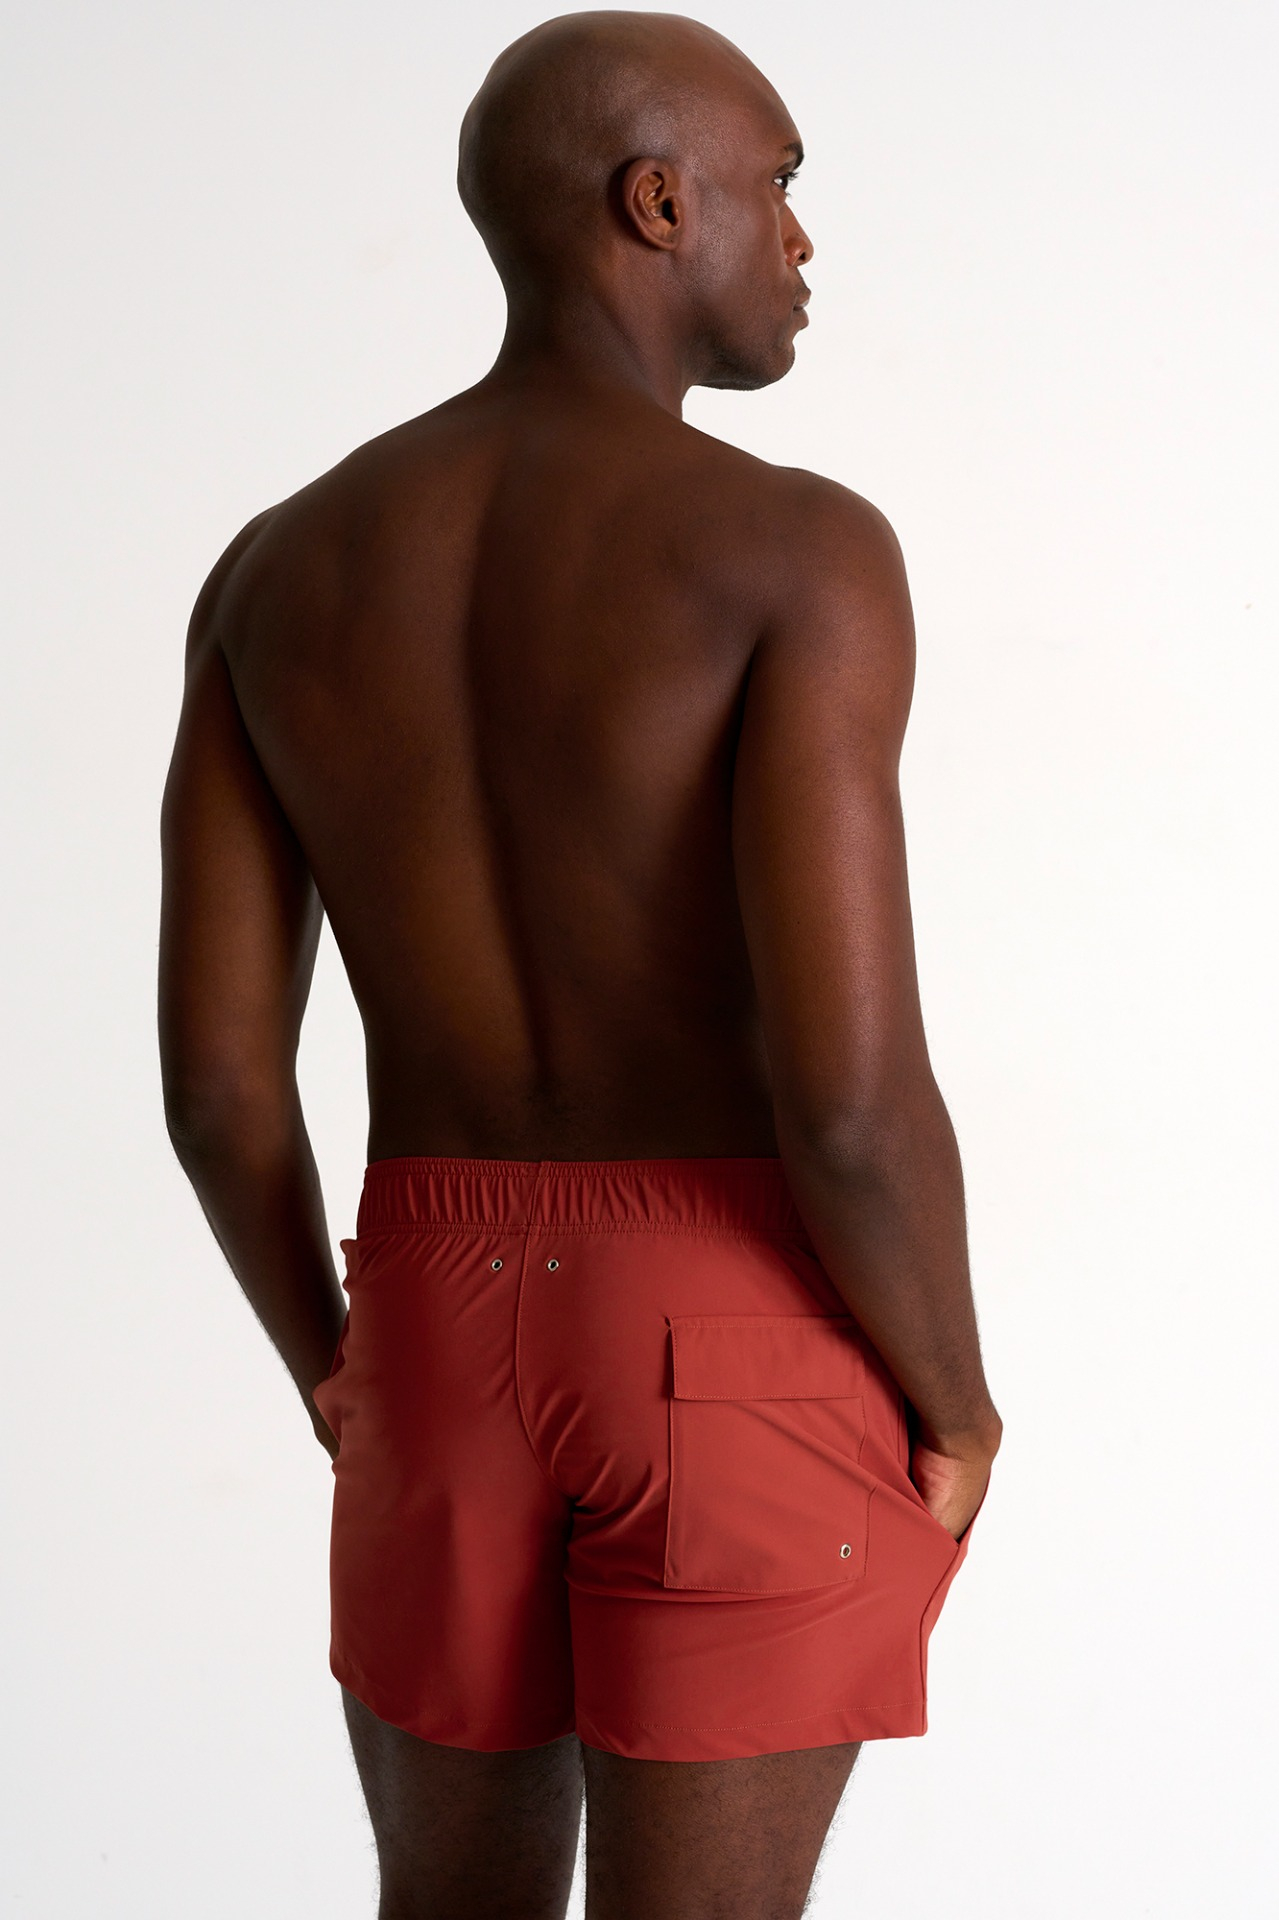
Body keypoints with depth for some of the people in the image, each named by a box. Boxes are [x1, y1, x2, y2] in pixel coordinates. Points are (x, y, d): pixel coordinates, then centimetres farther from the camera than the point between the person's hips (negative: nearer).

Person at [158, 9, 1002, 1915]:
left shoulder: (281, 567, 2)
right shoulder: (797, 550, -14)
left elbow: (213, 1071, 1)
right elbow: (848, 1081, -21)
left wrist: (340, 1373, 16)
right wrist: (956, 1397, -3)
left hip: (445, 1340, 5)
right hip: (749, 1355, -4)